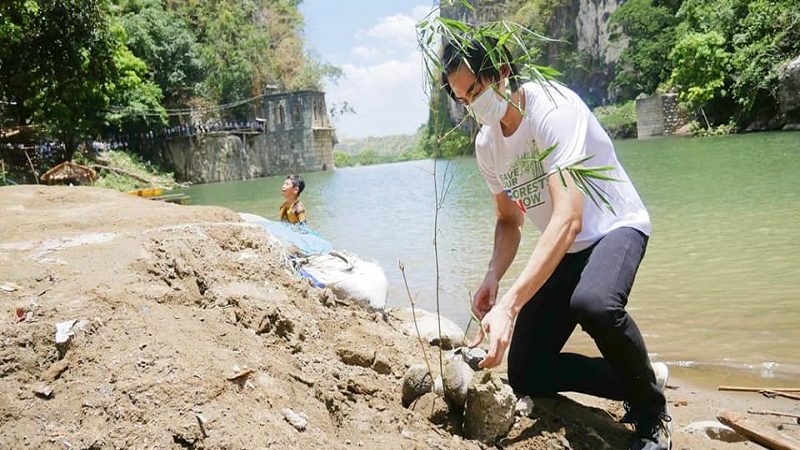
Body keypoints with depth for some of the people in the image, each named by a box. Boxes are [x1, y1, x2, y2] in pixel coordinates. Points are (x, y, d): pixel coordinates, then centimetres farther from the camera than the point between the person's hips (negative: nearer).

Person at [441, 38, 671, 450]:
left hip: (615, 227, -7)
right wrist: (492, 278, -11)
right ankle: (639, 381, 17)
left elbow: (568, 220, -36)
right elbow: (509, 220, 11)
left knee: (593, 303, -41)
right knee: (526, 377, -2)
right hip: (562, 251, 7)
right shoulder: (486, 144, -2)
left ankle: (652, 414, -11)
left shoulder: (553, 109, -25)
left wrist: (508, 306, -45)